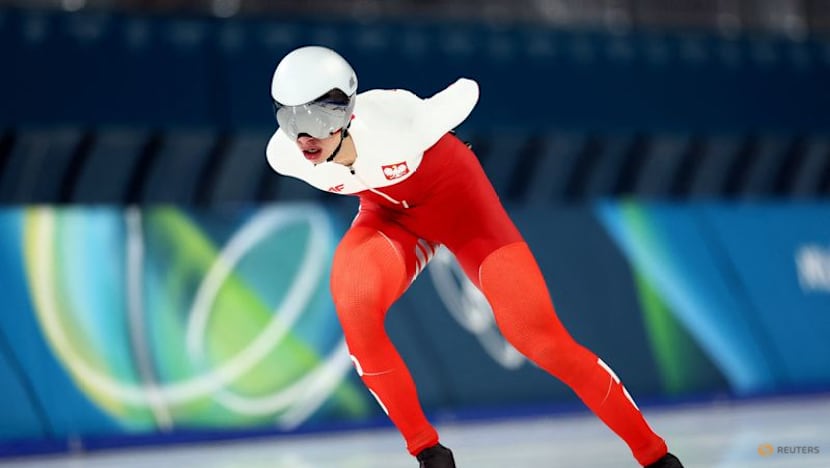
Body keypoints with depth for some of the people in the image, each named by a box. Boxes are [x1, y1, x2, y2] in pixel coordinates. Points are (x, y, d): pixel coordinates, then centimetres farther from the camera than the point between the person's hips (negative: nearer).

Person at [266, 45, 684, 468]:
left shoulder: (396, 120, -37)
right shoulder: (284, 156, -25)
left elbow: (466, 92, -15)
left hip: (454, 196, -3)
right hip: (390, 214, 3)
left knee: (536, 334, -12)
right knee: (354, 307, -28)